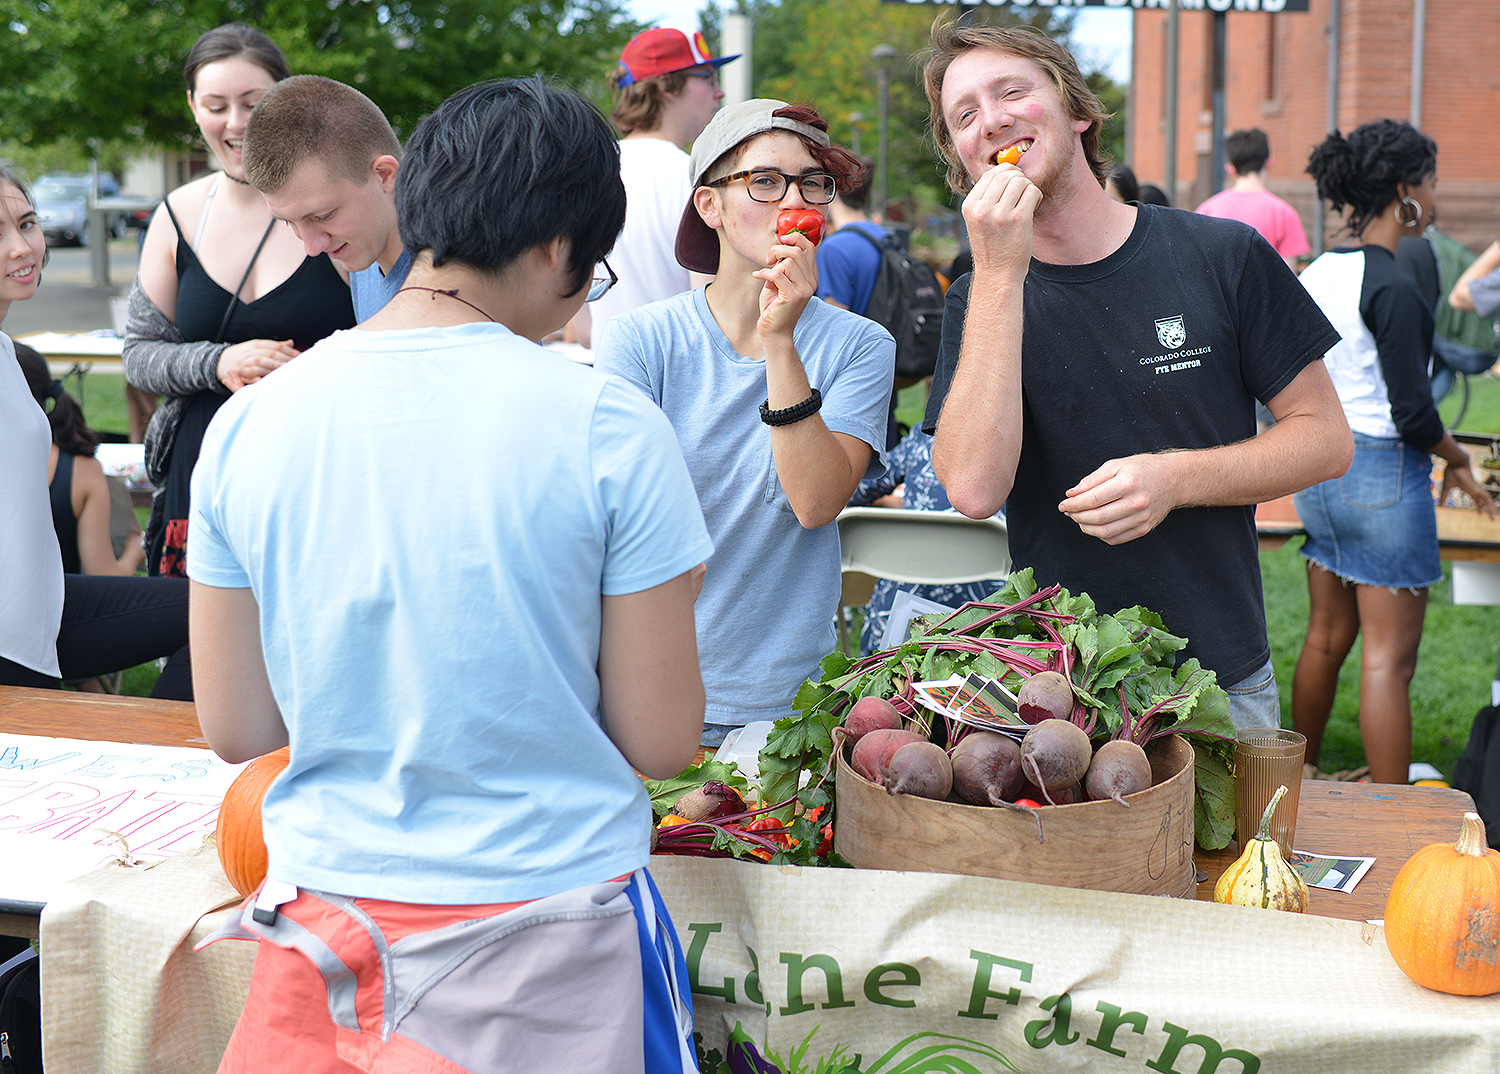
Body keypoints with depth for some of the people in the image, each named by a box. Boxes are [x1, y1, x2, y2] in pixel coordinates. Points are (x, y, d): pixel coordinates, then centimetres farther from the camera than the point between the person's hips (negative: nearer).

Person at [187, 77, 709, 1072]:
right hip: (543, 932, -2)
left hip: (321, 928, 3)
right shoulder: (608, 426, -14)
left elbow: (235, 729, 2)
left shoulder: (247, 422, -4)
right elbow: (662, 742, -10)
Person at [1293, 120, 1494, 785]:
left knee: (1326, 638, 18)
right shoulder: (1392, 288, -18)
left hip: (1319, 468, 8)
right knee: (1389, 659, -2)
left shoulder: (1316, 274, 6)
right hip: (1383, 476, -8)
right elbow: (1412, 413, -17)